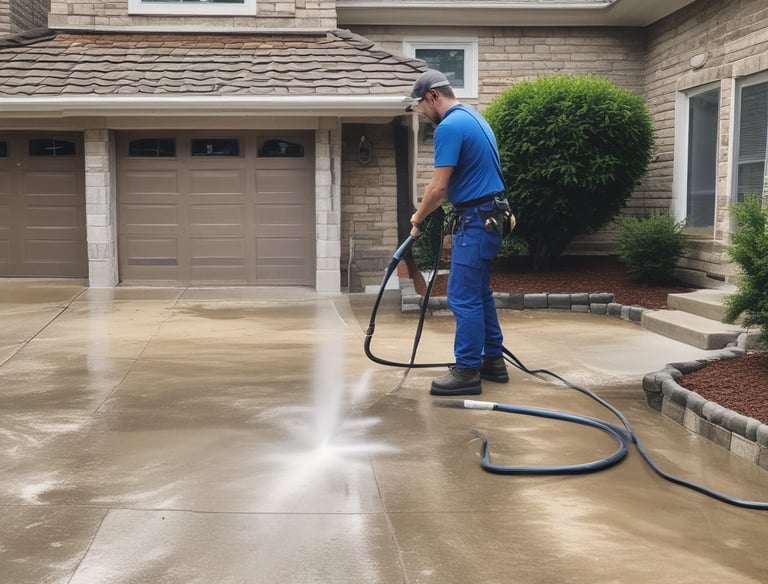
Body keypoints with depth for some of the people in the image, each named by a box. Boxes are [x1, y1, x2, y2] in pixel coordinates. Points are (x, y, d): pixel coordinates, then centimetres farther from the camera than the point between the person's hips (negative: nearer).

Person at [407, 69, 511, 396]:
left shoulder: (449, 127, -16)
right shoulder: (472, 117, 15)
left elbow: (438, 187, -19)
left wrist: (418, 218, -3)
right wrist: (429, 211, 22)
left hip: (477, 220, -10)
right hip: (491, 215, 10)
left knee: (463, 296, -6)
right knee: (479, 292, 16)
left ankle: (467, 372, -2)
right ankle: (493, 360, 23)